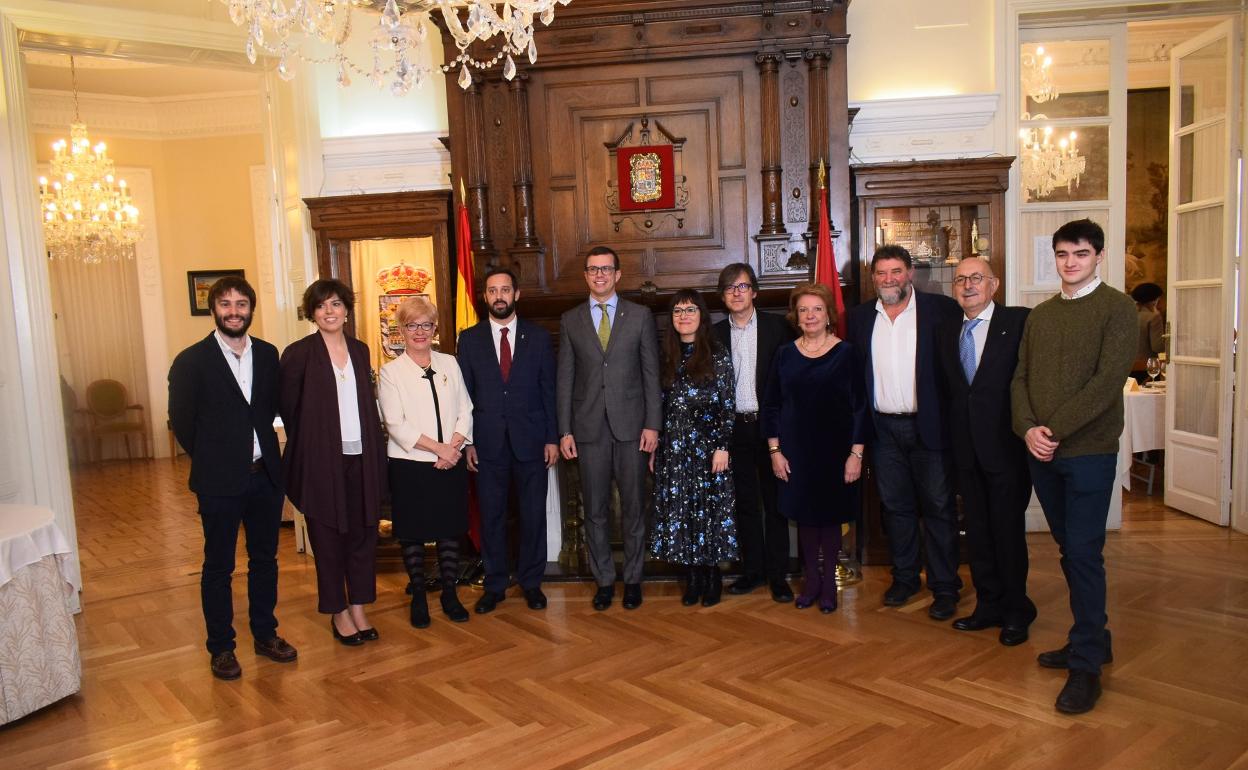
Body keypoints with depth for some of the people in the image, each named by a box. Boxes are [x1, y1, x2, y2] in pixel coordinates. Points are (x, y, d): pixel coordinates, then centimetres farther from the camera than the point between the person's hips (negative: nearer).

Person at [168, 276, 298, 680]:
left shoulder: (268, 354, 4)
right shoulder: (191, 361, -8)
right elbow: (181, 420, -3)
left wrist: (260, 446, 4)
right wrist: (212, 458, 3)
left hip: (265, 475, 4)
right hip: (220, 480, -4)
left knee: (265, 559, 15)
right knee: (218, 566, 8)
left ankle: (265, 634, 30)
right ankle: (221, 647, 21)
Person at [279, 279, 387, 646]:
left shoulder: (360, 350, 9)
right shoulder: (298, 354, -6)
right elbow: (289, 410, -2)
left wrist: (377, 454, 6)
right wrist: (309, 447, 2)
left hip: (361, 459, 4)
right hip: (322, 461, -4)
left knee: (363, 534, 10)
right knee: (328, 538, 7)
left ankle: (358, 608, 23)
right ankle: (338, 612, 21)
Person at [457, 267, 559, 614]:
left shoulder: (539, 337, 3)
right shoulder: (469, 339, 4)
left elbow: (549, 390, 3)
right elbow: (464, 394, 4)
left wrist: (552, 439, -1)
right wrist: (467, 441, -2)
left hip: (531, 441, 0)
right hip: (488, 442, 0)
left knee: (534, 515, 7)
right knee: (491, 517, 8)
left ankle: (531, 582, 23)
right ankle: (494, 585, 22)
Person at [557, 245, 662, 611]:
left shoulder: (640, 316, 4)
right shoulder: (570, 320, 7)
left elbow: (651, 373, 2)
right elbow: (564, 379, 6)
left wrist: (652, 424, -4)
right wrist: (564, 430, 0)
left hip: (631, 425, -1)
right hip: (589, 427, 1)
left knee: (633, 506, 7)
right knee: (595, 509, 8)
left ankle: (633, 578, 21)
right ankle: (604, 579, 22)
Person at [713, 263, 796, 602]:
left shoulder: (777, 327, -1)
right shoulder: (716, 334, 6)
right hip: (734, 426, 2)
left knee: (775, 501, 5)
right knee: (745, 502, 11)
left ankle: (777, 573, 15)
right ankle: (752, 569, 22)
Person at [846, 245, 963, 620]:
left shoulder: (941, 309, -3)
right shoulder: (860, 317, 7)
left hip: (929, 426, -3)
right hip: (884, 429, 3)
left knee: (938, 507, 4)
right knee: (895, 506, 13)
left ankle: (945, 587, 15)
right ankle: (904, 578, 27)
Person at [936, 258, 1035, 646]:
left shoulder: (1020, 322, -6)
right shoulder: (946, 332, 11)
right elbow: (947, 388, 12)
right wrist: (951, 436, 5)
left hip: (1006, 444, -5)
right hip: (966, 449, 5)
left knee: (1009, 529, 4)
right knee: (977, 530, 13)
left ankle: (1016, 611, 21)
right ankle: (989, 604, 28)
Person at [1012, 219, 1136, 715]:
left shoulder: (1117, 308, -5)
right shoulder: (1040, 315, 13)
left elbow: (1108, 381, -14)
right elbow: (1020, 377, 9)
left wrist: (1055, 429, -17)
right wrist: (1028, 428, -7)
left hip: (1089, 452, -5)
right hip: (1042, 453, 6)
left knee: (1084, 554, -4)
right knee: (1068, 550, 13)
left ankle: (1086, 666, 5)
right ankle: (1093, 639, 29)